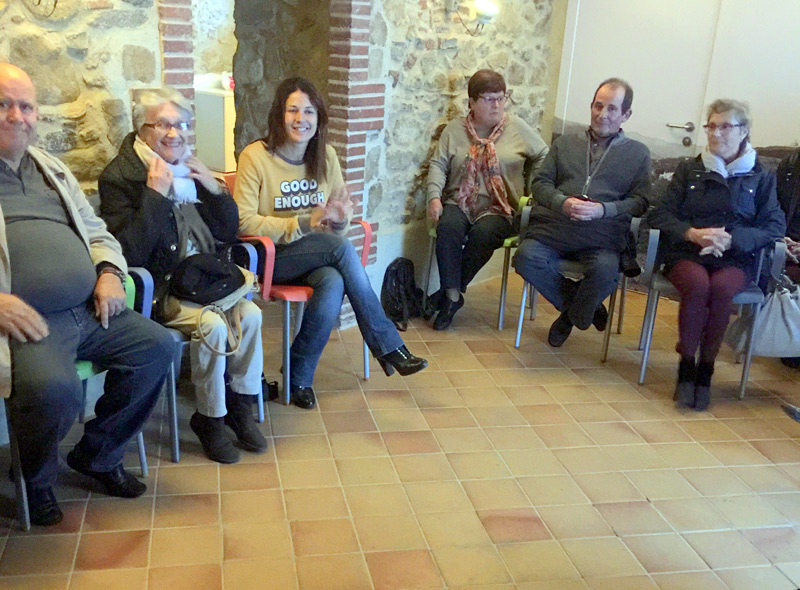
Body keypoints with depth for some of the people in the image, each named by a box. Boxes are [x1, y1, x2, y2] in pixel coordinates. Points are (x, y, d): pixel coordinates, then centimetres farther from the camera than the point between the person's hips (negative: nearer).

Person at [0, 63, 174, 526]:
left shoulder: (52, 170, 23)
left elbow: (97, 232, 28)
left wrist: (109, 273, 6)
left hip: (88, 312, 7)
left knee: (158, 345, -5)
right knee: (55, 387, -32)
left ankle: (98, 455, 13)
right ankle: (37, 479, 2)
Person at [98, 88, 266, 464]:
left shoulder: (190, 169, 12)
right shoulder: (119, 177, -6)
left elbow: (228, 233, 14)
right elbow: (129, 253, -18)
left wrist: (214, 188, -2)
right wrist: (155, 195, -21)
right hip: (158, 288, -5)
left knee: (250, 313, -19)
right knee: (213, 324, -28)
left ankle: (240, 405, 0)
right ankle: (210, 419, -7)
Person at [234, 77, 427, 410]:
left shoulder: (326, 155, 8)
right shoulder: (255, 156, -8)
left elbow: (340, 223, 13)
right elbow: (244, 222, -13)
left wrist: (340, 217, -13)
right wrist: (304, 224, -22)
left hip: (319, 256, 5)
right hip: (272, 258, -5)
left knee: (333, 284, -32)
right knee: (342, 248, -31)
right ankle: (388, 347, -23)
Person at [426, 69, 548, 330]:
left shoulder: (517, 127, 9)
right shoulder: (455, 129, 10)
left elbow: (543, 157, 13)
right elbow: (438, 164, 4)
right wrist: (435, 196, -11)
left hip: (499, 209, -1)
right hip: (458, 202, 1)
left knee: (482, 233, -33)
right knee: (448, 227, -32)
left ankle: (451, 292, -16)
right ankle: (453, 296, -23)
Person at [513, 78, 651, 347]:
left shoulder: (637, 153, 17)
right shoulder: (565, 143, 23)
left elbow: (640, 201, 7)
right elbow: (540, 183, 14)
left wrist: (603, 209, -13)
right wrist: (562, 202, -9)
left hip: (602, 235, -2)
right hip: (553, 226, 2)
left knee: (605, 270, -35)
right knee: (526, 257, -29)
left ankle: (571, 317, -1)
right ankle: (586, 307, -5)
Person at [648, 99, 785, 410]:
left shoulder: (761, 178, 13)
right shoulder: (689, 169, 15)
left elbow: (775, 227, 2)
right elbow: (660, 214, 5)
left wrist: (731, 239, -15)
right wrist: (692, 233, -15)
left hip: (735, 258, 0)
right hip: (686, 254, 0)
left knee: (722, 288, -34)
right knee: (698, 283, -34)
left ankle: (705, 369, -18)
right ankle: (686, 366, -19)